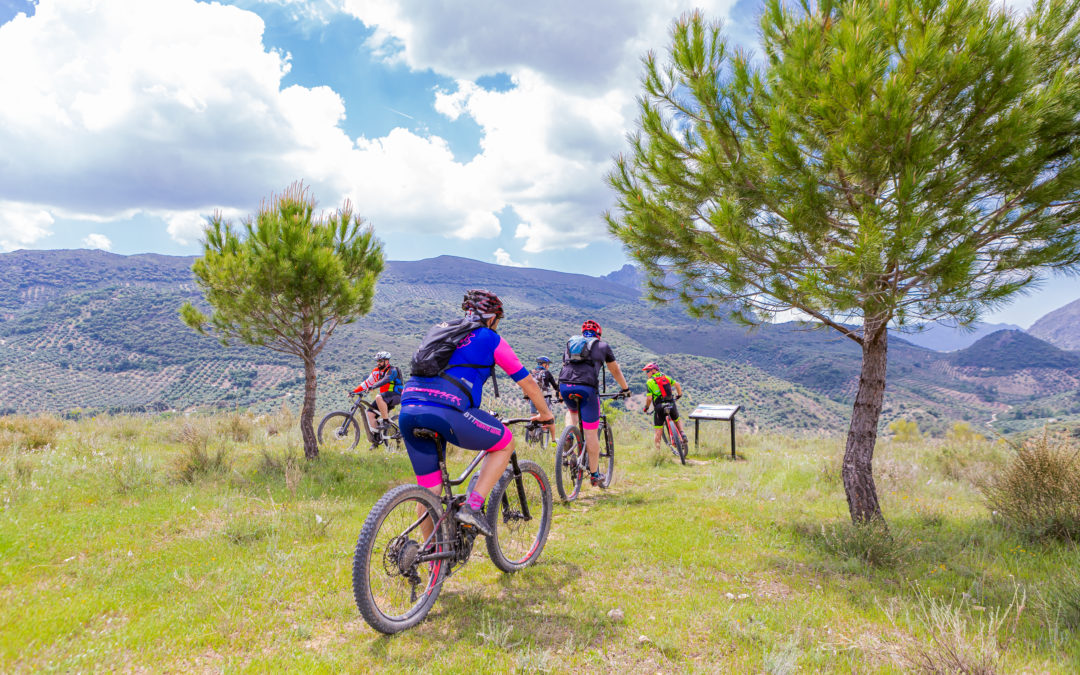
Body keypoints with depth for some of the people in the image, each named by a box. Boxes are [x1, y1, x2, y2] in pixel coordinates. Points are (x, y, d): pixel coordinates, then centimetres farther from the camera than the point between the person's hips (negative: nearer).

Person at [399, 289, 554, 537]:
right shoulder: (491, 339, 13)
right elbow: (527, 381, 16)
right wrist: (545, 415, 32)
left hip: (407, 411, 6)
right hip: (446, 412, -6)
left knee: (429, 489, 18)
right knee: (505, 444, 17)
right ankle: (472, 506, 8)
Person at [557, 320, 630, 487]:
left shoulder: (570, 343, 29)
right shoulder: (603, 346, 21)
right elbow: (615, 370, 31)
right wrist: (625, 388, 45)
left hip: (565, 385, 4)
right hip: (587, 387, -3)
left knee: (572, 410, 37)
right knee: (591, 433, 5)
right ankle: (594, 475, 14)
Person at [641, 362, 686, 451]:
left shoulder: (649, 382, -1)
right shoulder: (666, 377, 11)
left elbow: (649, 398, -9)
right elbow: (677, 385, 4)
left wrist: (646, 407, 7)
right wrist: (679, 395, 20)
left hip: (659, 407, -3)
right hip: (671, 404, 3)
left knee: (659, 430, 5)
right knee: (677, 420, 29)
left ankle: (657, 449, 5)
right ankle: (682, 434, 6)